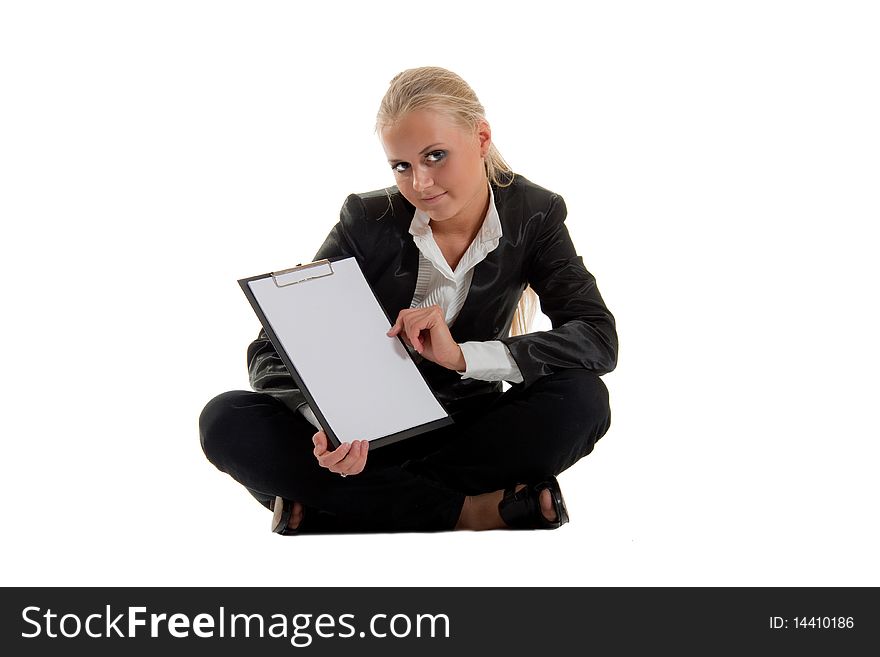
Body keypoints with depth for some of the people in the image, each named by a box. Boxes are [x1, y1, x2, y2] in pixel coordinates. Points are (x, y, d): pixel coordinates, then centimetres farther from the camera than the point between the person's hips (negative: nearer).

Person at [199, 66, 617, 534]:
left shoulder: (534, 215, -8)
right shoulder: (368, 221, -12)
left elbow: (599, 340, -19)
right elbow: (271, 350, -15)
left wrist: (463, 355, -32)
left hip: (465, 431, 0)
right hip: (367, 433, 0)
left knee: (582, 400, -30)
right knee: (227, 422, -28)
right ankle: (471, 509, -29)